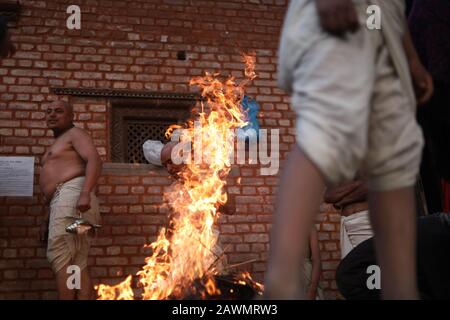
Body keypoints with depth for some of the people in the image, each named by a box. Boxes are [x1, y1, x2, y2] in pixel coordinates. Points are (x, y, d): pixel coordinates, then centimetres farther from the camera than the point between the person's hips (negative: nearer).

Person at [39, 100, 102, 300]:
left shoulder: (75, 134, 6)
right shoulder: (58, 144, 33)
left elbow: (94, 160, -12)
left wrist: (85, 193, -27)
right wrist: (48, 218, 27)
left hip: (72, 195, -10)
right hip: (62, 200, 10)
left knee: (59, 256, -15)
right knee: (77, 263, 1)